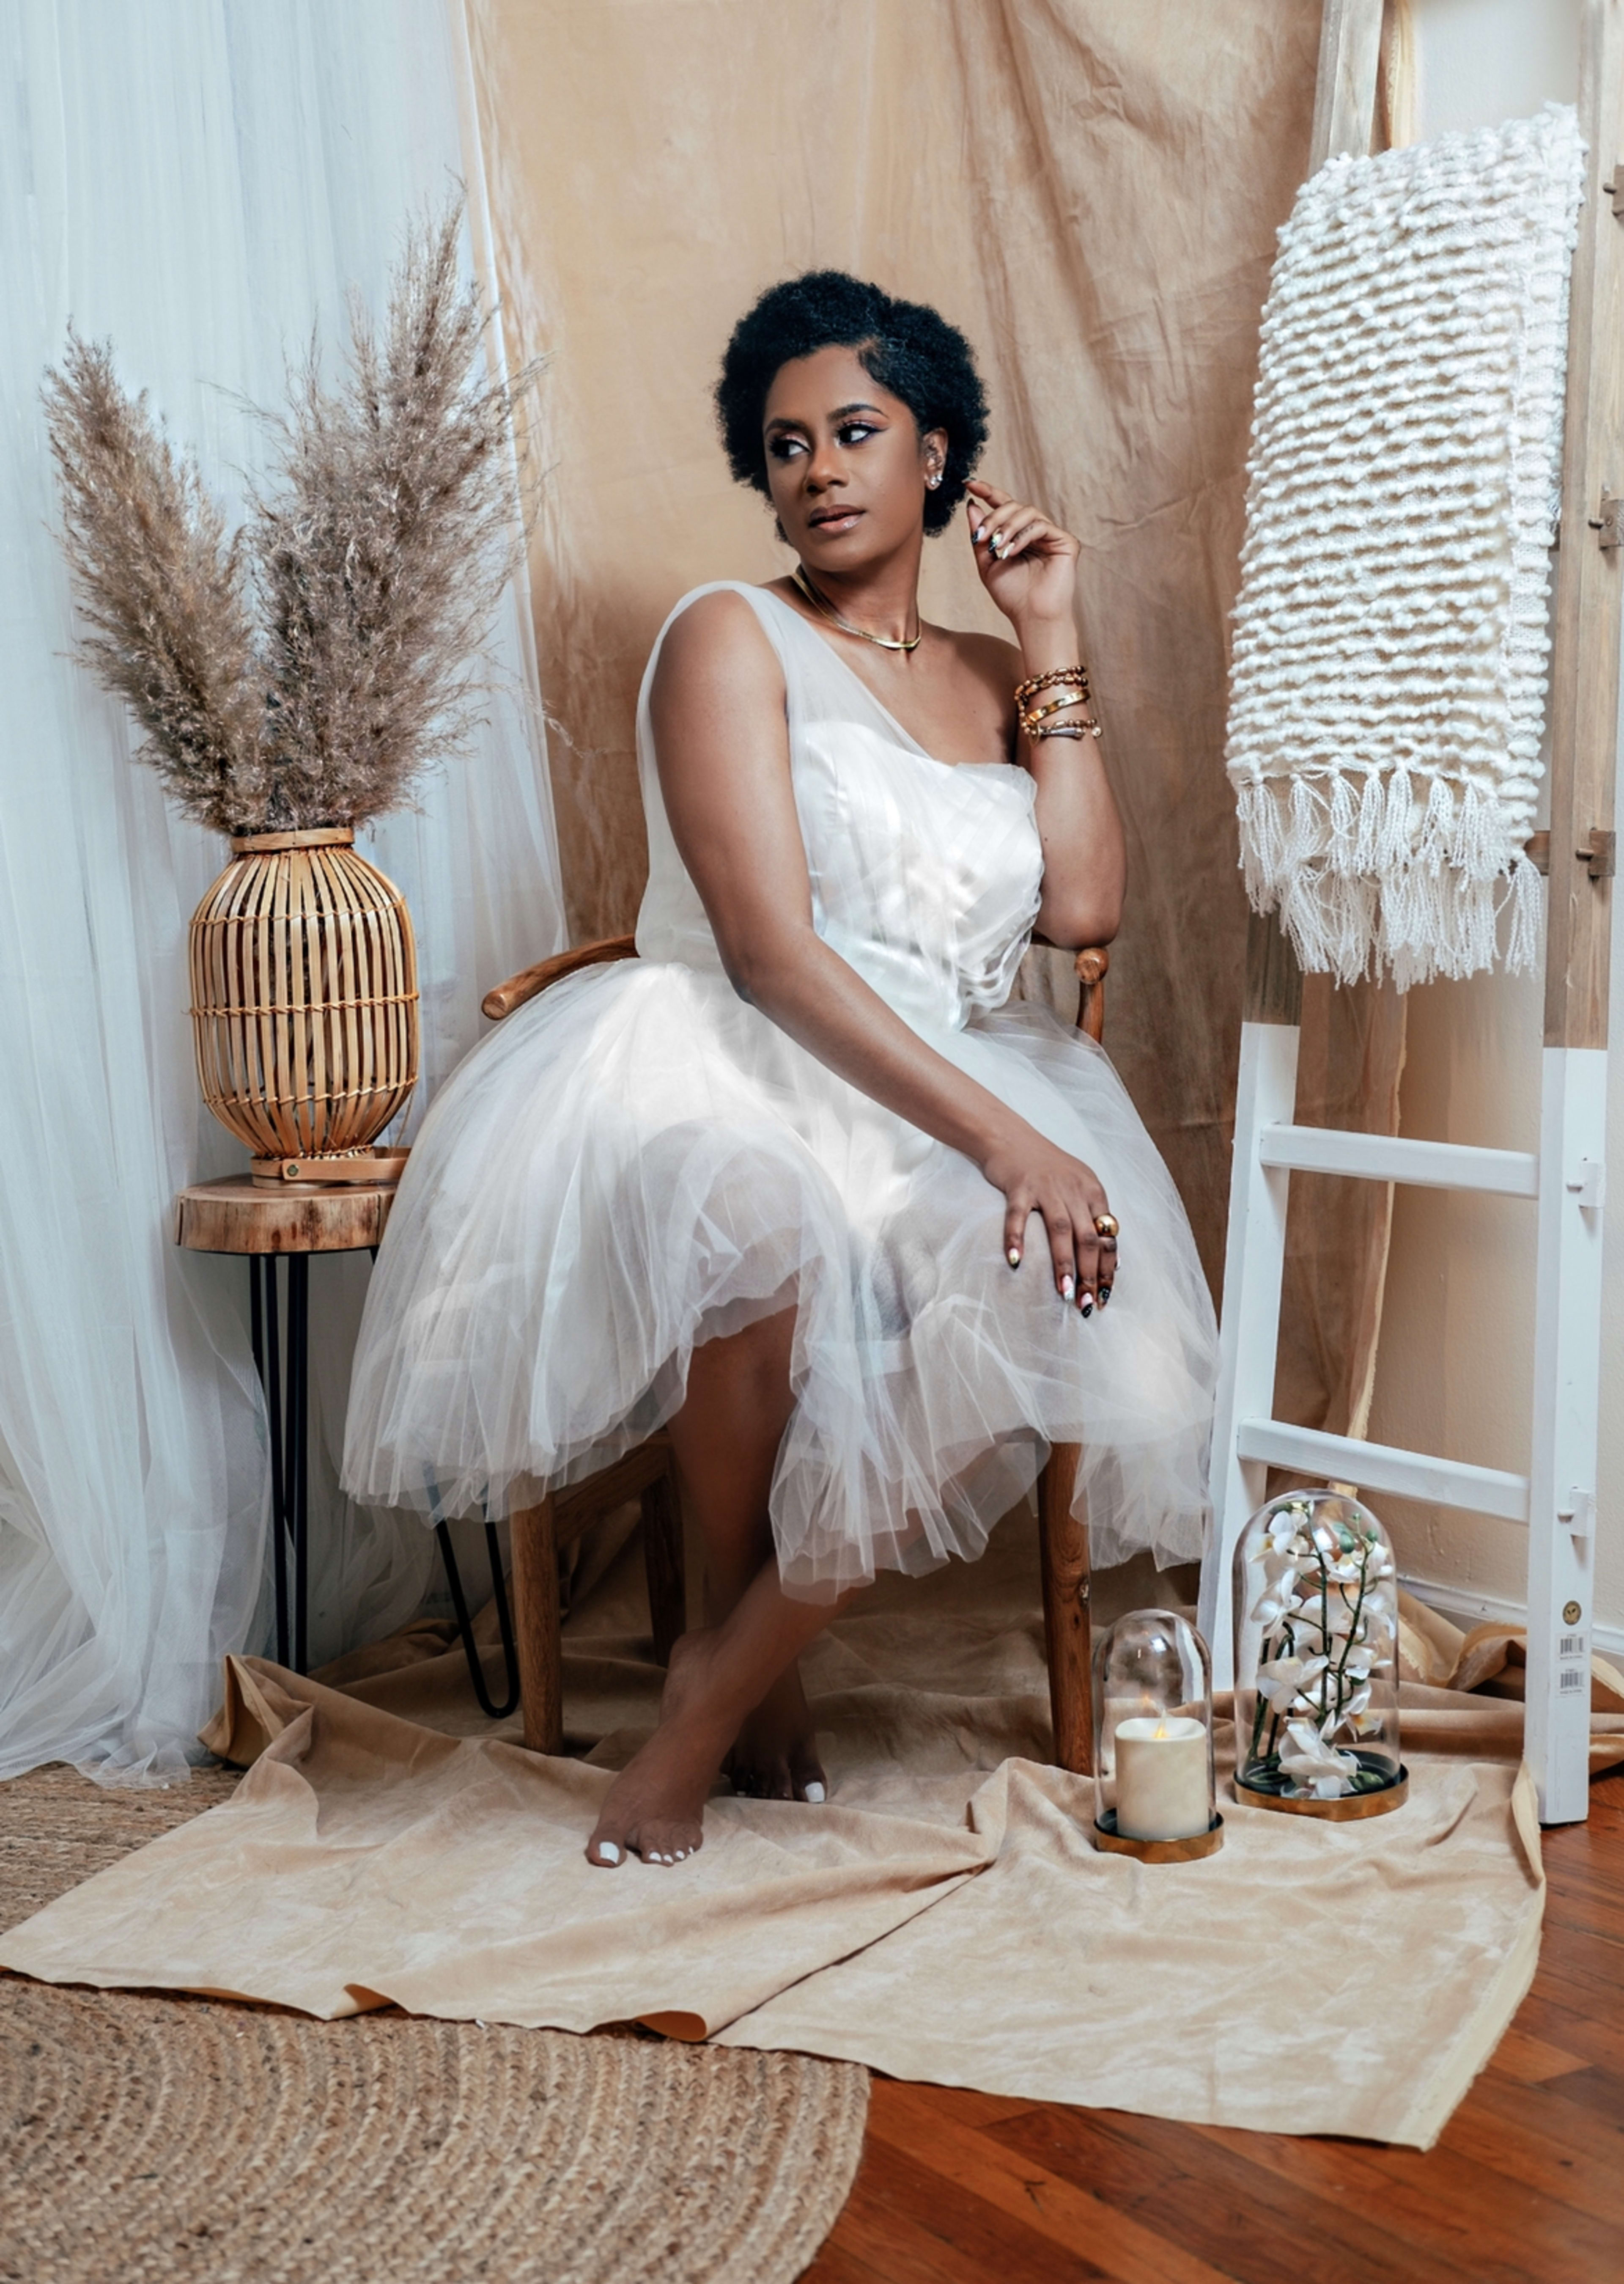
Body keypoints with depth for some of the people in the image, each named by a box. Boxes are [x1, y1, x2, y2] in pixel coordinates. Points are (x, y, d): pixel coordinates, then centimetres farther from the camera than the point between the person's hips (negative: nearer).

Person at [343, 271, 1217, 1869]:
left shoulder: (994, 680, 20)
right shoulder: (731, 638, 1)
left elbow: (1084, 906, 3)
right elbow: (771, 950, -13)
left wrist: (1051, 643, 7)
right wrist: (1000, 1134, -23)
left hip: (947, 1107, 5)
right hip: (728, 1075, -5)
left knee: (1059, 1308, -29)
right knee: (754, 1224, -41)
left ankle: (716, 1684, -13)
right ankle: (745, 1625, -11)